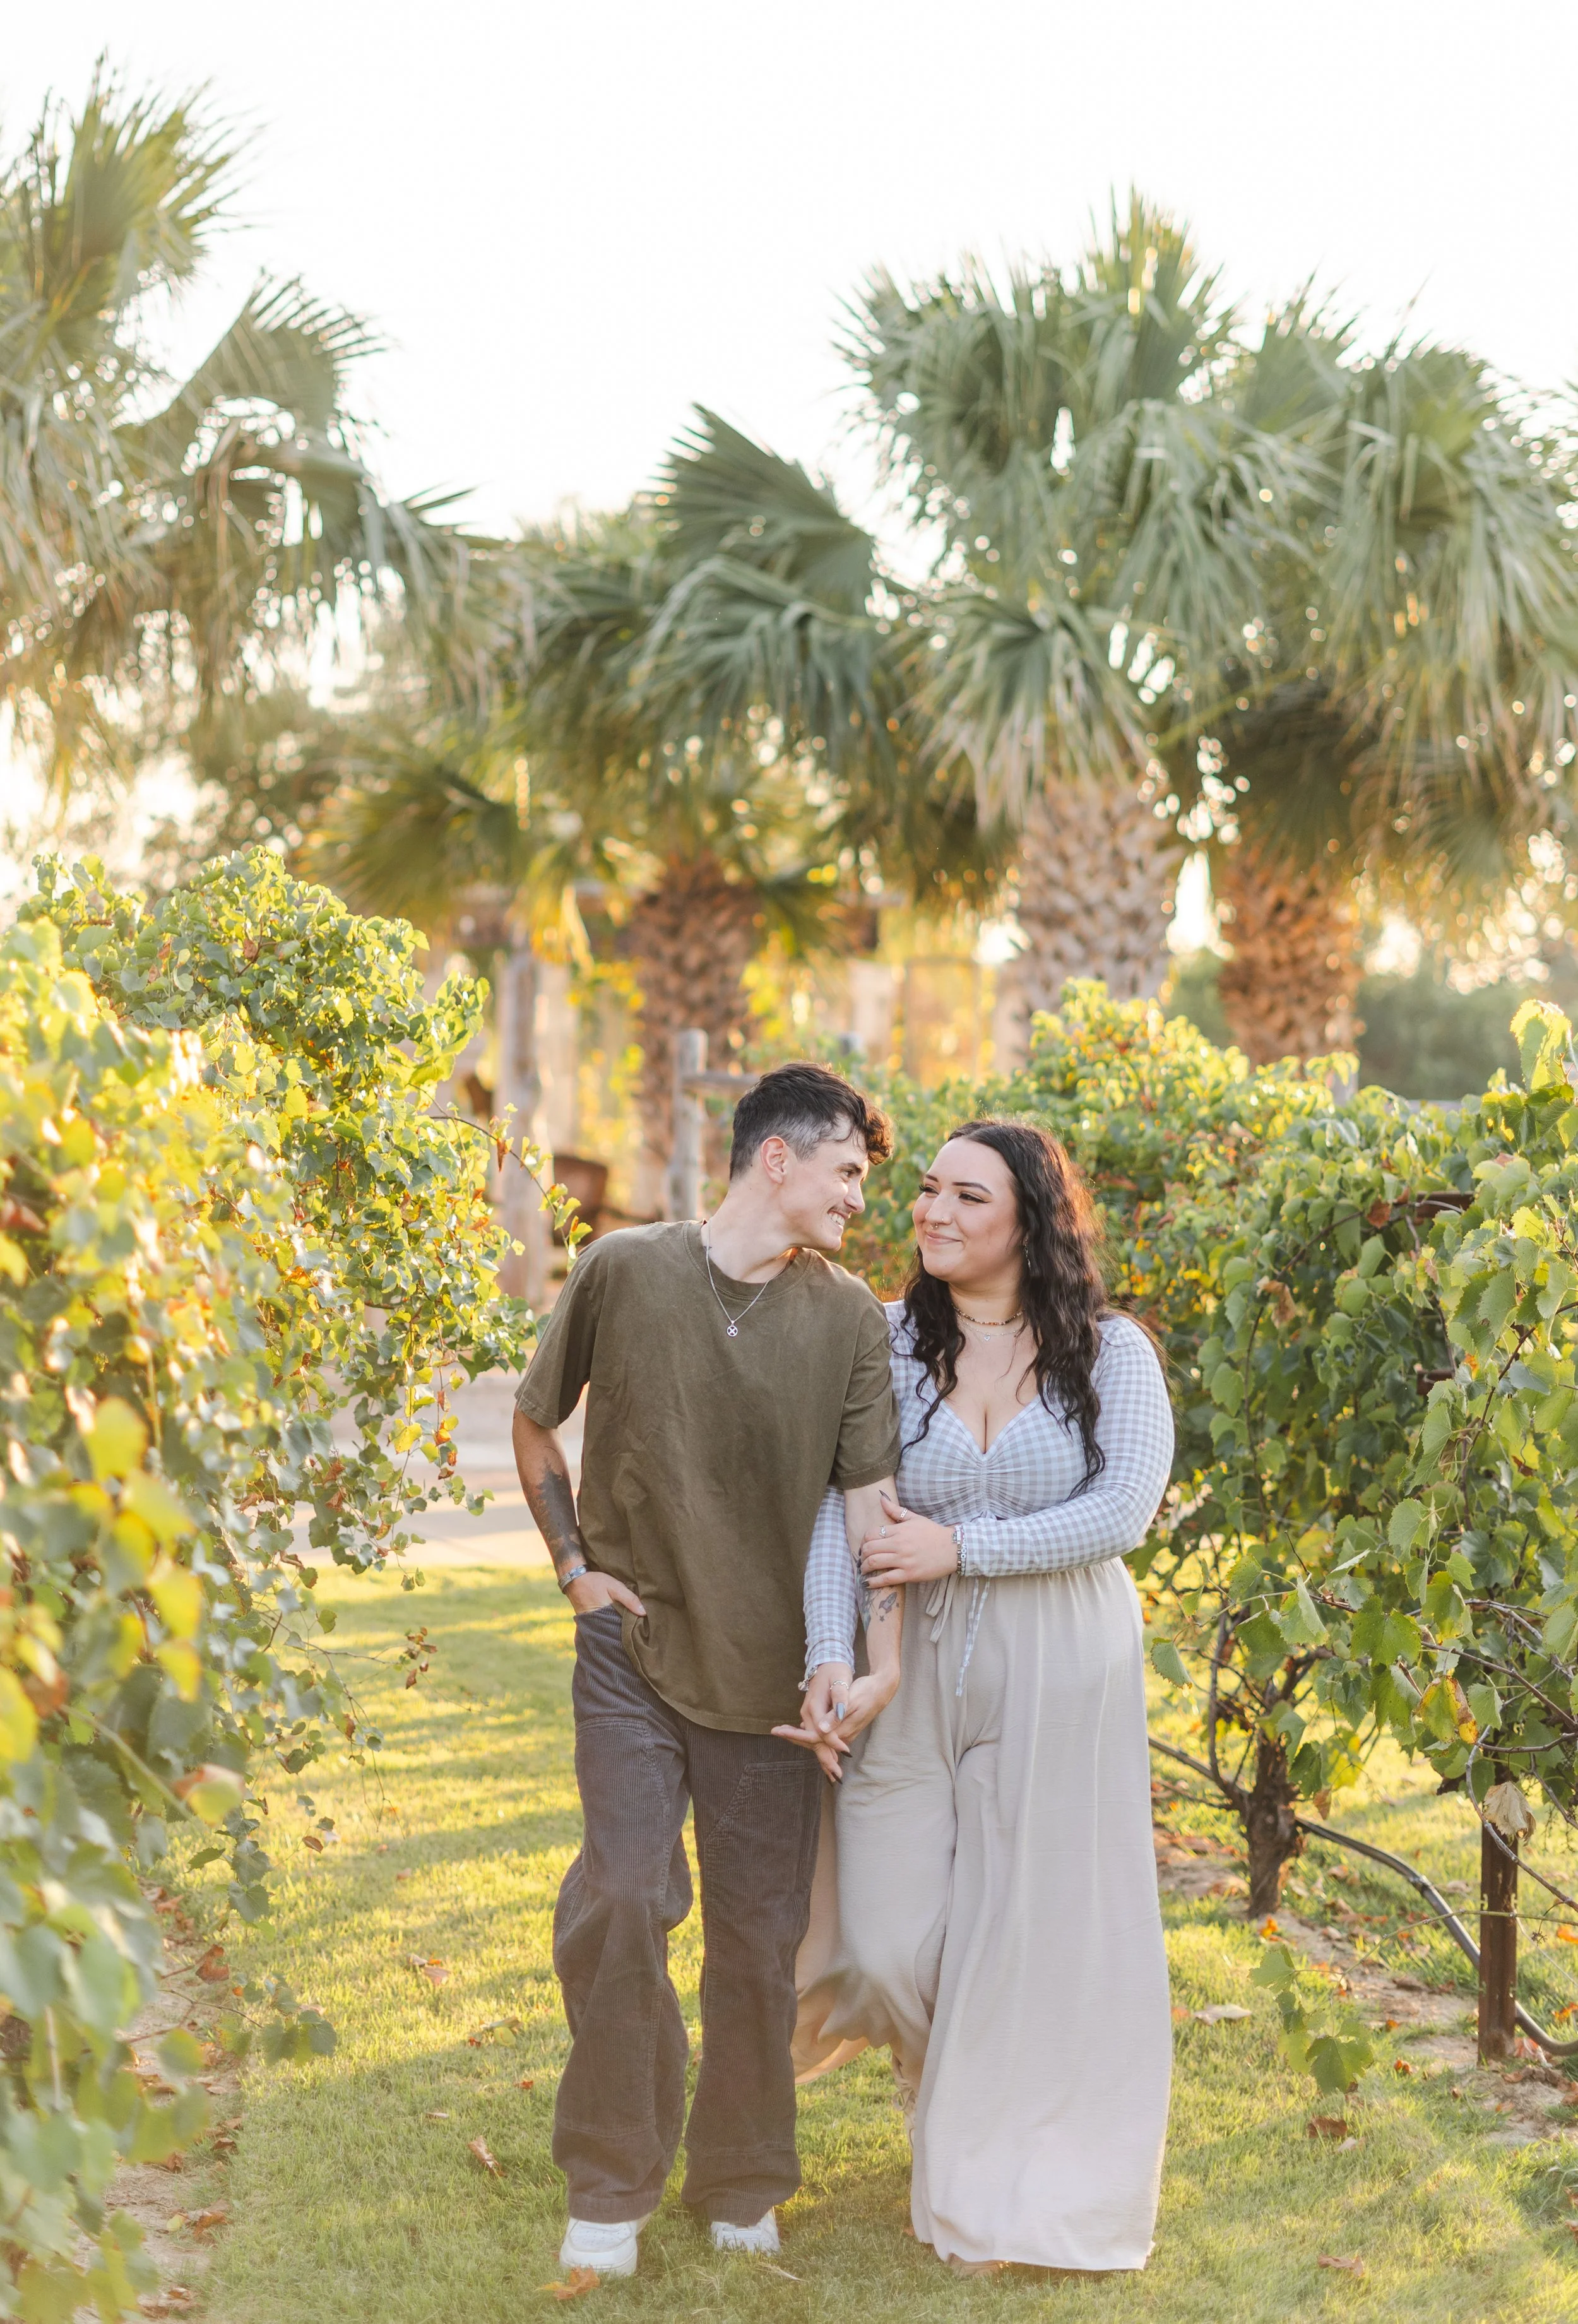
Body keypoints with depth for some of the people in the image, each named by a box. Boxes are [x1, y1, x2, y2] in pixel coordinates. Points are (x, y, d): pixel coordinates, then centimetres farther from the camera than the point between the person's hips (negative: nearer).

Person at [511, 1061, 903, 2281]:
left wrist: (884, 1663, -14)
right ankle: (611, 2187, 9)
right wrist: (576, 1563, 3)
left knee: (760, 1932, 7)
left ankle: (743, 2190, 25)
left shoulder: (849, 1318, -1)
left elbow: (872, 1497, -5)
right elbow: (536, 1425, 11)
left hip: (773, 1672, 2)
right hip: (634, 1650, -2)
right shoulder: (623, 1271, -4)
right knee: (623, 1904, -8)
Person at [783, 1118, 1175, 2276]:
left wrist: (959, 1547, -17)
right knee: (892, 1941, 0)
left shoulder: (1110, 1352, -3)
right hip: (918, 1668, 1)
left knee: (1033, 1931, 5)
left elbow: (1124, 1511, -13)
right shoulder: (887, 1344, 0)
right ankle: (945, 2079, 36)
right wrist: (830, 1657, -17)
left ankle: (1007, 2191, 25)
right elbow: (839, 1513, -5)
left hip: (1062, 1675, -1)